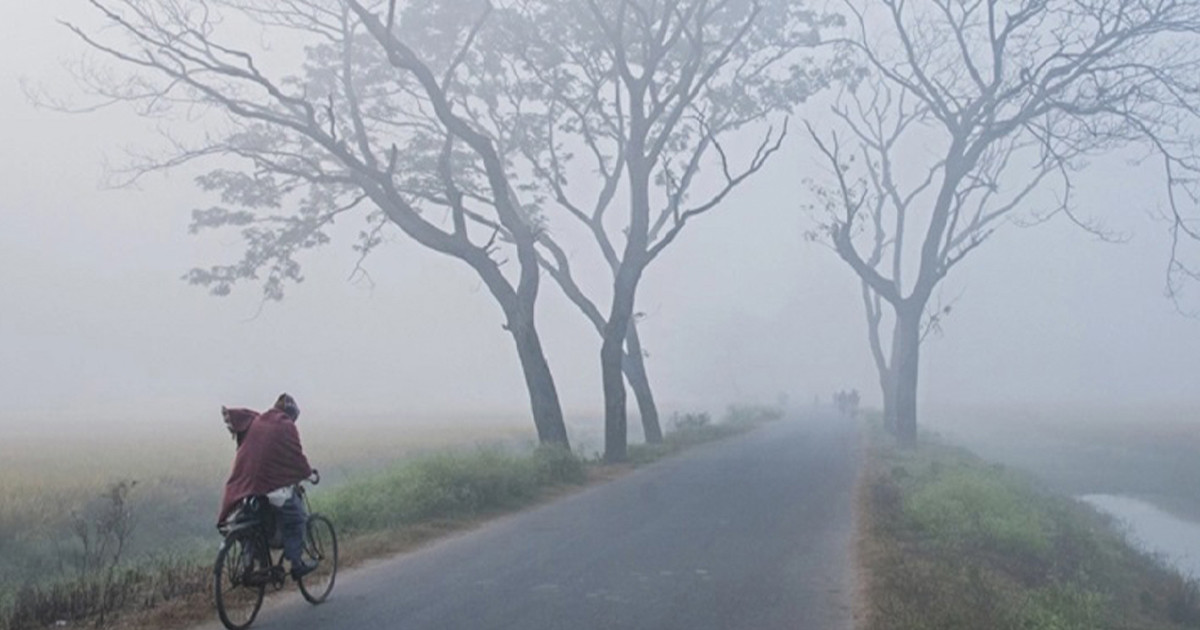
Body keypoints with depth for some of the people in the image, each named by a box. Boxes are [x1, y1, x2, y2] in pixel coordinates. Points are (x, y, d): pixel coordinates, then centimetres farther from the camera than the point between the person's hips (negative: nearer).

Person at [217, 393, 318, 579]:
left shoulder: (256, 419, 14)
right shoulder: (287, 426, -1)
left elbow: (227, 413, 13)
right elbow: (297, 455, -2)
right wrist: (309, 473, 10)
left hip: (245, 480, 6)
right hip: (274, 482, -6)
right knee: (296, 519, 9)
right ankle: (296, 562, 5)